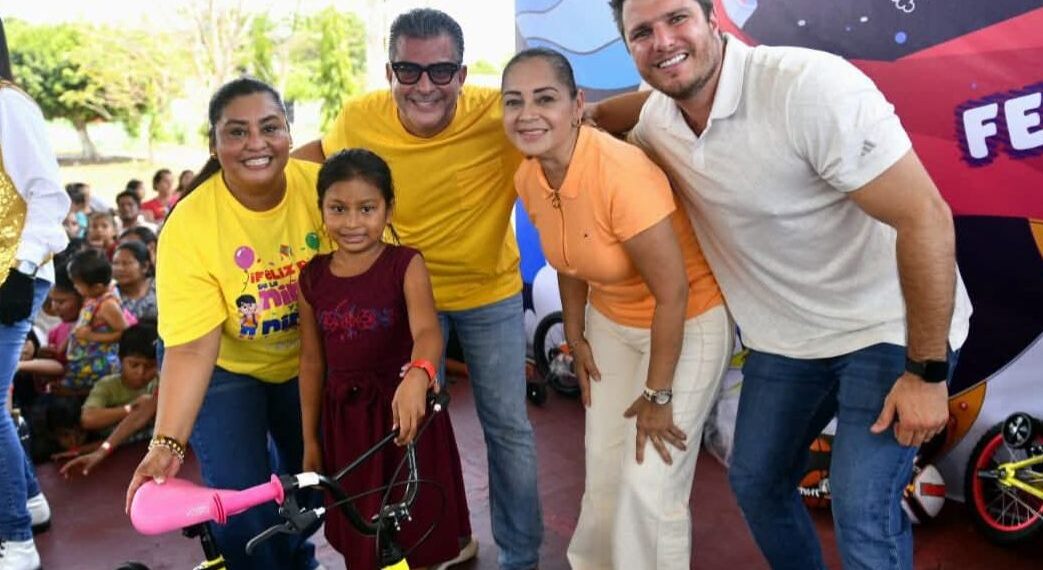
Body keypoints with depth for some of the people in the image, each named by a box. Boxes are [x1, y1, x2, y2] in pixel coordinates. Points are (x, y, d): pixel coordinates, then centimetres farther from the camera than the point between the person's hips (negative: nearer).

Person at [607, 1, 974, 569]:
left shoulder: (810, 84, -26)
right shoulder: (653, 120, -6)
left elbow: (925, 216, -25)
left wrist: (927, 372, -22)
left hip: (890, 325, -6)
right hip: (786, 336, 7)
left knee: (862, 512, -13)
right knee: (753, 480, 16)